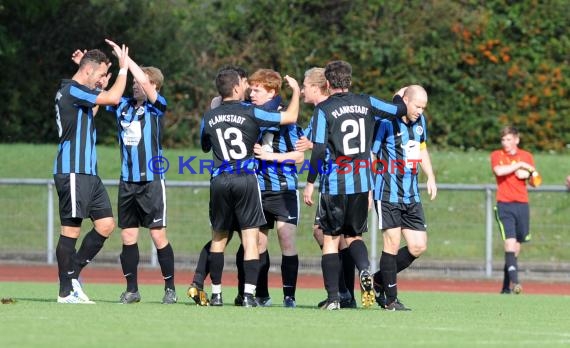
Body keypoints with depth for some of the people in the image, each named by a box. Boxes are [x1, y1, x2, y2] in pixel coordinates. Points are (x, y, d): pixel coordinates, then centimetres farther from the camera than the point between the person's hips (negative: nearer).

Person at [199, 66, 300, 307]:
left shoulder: (209, 118, 6)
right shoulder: (251, 113, -5)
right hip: (246, 179, -3)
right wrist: (296, 91, 16)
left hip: (219, 180, 3)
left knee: (219, 237, 15)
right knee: (250, 237, -2)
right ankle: (249, 293, -12)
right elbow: (290, 117, 0)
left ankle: (215, 292, 15)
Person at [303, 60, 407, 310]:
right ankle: (364, 270, -13)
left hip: (334, 185, -4)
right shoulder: (366, 103, 4)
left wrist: (310, 183, -4)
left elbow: (319, 150, -11)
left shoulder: (324, 110, -7)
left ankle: (333, 298, 0)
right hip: (362, 184, 4)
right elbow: (400, 110, 10)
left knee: (330, 240, 6)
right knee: (354, 235, 18)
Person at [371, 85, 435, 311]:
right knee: (392, 243, -8)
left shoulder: (420, 121, 8)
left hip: (411, 196, 7)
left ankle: (380, 280, 20)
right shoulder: (385, 122, -14)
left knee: (418, 247, 3)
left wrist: (430, 177, 20)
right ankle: (390, 300, 2)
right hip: (388, 194, -7)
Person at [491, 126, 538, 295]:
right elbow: (499, 171, -15)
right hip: (504, 205, -3)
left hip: (522, 204, 3)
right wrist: (519, 165, -8)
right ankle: (514, 280, -25)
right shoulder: (496, 155, 5)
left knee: (517, 244, 5)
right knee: (510, 241, -17)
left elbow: (523, 174, 0)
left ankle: (506, 286, 14)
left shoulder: (526, 156, 12)